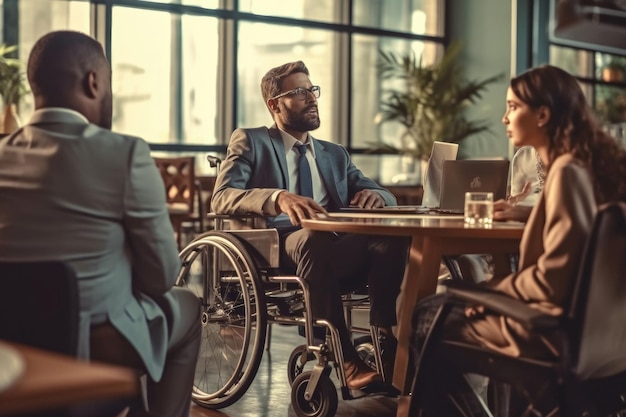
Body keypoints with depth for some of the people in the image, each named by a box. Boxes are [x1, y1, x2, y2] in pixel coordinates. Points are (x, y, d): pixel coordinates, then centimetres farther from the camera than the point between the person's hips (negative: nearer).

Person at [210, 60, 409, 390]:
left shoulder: (335, 153, 27)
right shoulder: (250, 142, 12)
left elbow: (385, 197, 21)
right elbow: (221, 199, -5)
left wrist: (376, 196, -7)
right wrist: (278, 197, -25)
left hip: (339, 250, 4)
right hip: (274, 250, -4)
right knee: (314, 239, -39)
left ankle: (385, 345, -30)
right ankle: (346, 362, -40)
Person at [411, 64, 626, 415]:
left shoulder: (567, 171, -20)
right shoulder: (577, 164, 10)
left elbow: (553, 278, -24)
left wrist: (491, 289, -9)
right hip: (562, 312, 10)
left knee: (428, 326, -1)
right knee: (428, 308, 14)